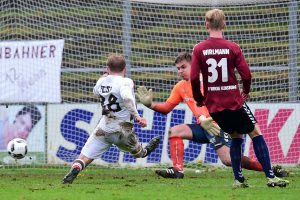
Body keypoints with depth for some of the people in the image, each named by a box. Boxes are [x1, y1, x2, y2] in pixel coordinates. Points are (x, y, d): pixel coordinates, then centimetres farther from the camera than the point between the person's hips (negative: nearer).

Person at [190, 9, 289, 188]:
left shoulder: (199, 49, -3)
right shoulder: (233, 47, -7)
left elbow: (194, 78, -8)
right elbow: (246, 74, -9)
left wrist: (199, 99, 8)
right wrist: (246, 91, 12)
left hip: (213, 105, 3)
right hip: (234, 102, -3)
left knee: (236, 136, 21)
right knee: (256, 134, 7)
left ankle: (238, 179, 15)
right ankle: (271, 177, 0)